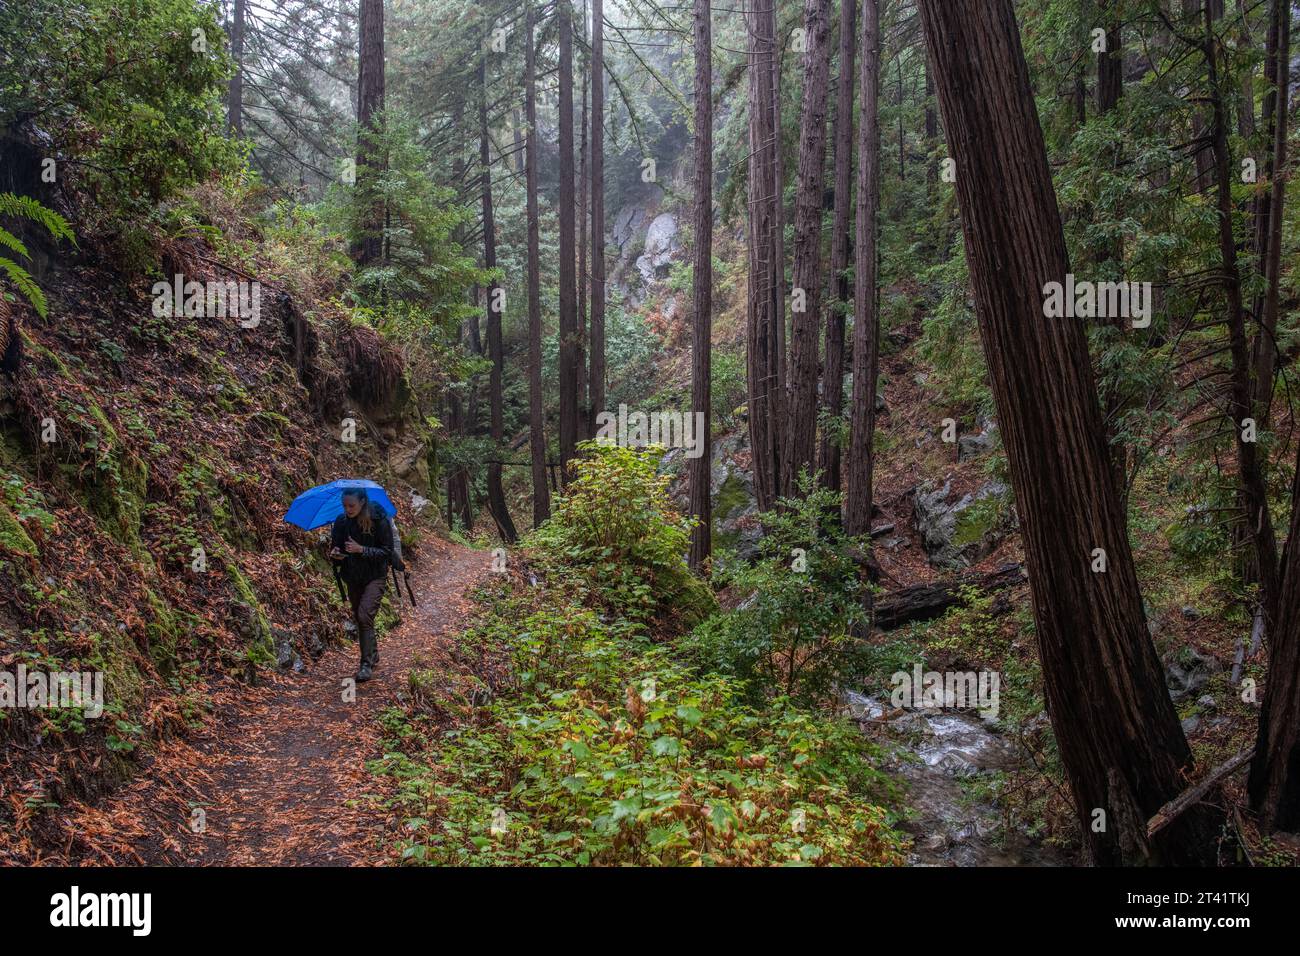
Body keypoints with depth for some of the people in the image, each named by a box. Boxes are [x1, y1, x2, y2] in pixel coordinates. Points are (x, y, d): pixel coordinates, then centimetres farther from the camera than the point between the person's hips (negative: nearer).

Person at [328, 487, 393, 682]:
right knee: (360, 619, 13)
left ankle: (367, 665, -12)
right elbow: (334, 546, 7)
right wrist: (335, 554, -17)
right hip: (352, 578, 5)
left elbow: (387, 552, -13)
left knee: (365, 616, -18)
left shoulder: (379, 520, -15)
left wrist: (361, 550, -26)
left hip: (375, 577, -5)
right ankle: (374, 657, 32)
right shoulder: (341, 521, -3)